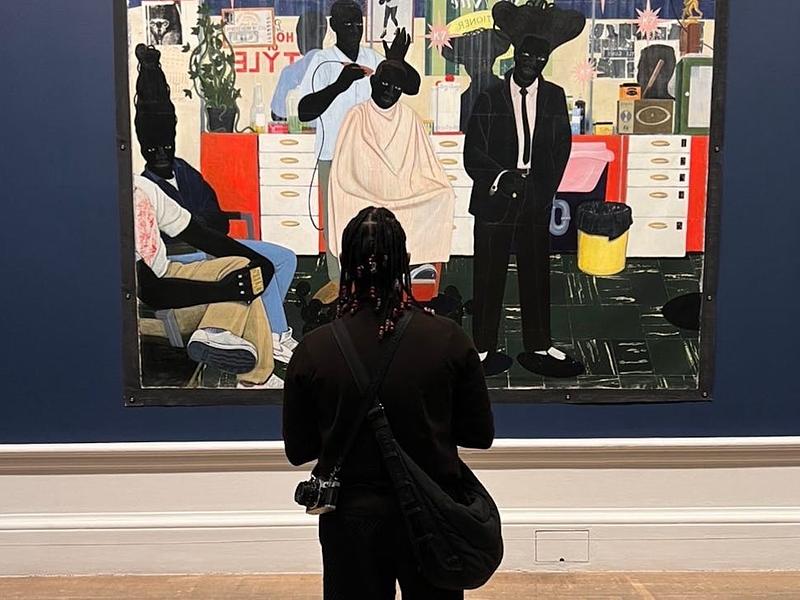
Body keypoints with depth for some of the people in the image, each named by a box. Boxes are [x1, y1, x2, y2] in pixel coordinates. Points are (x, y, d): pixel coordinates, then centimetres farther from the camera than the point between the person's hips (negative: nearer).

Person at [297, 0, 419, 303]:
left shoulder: (374, 58, 4)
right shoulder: (322, 62, -6)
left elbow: (412, 87, 8)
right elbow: (304, 111, -12)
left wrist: (398, 63, -12)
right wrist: (338, 85, -26)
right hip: (334, 156, -3)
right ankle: (338, 279, 17)